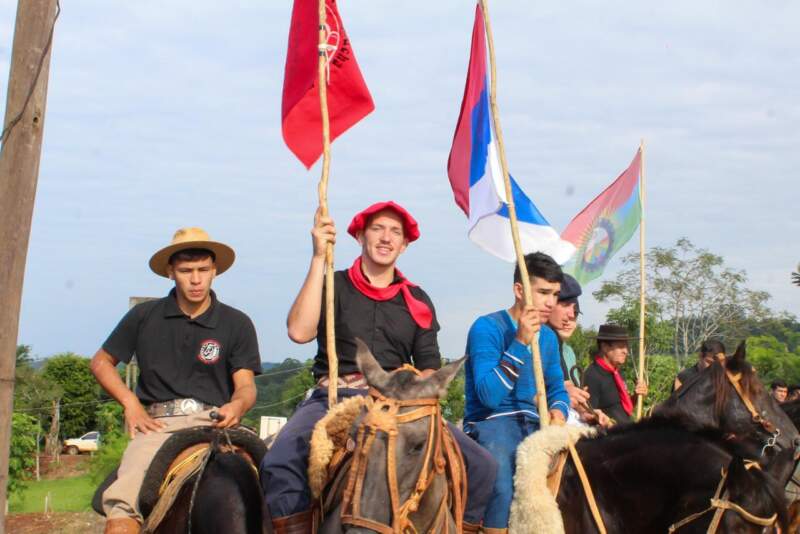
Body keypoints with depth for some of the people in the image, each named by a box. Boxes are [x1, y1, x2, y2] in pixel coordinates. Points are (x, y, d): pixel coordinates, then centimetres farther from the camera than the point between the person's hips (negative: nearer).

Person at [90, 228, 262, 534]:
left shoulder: (237, 324, 9)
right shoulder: (144, 317, 11)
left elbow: (246, 386, 3)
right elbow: (101, 363, 19)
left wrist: (237, 405, -21)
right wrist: (130, 403, 3)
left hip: (214, 421, 0)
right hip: (157, 422, 0)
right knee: (122, 503, -26)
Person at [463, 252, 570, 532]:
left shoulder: (548, 337, 12)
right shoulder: (487, 327, -9)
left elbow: (557, 389, 21)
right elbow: (489, 396, -18)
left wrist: (557, 410, -3)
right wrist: (520, 342, -23)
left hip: (533, 424, 7)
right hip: (490, 423, -7)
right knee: (505, 485, -34)